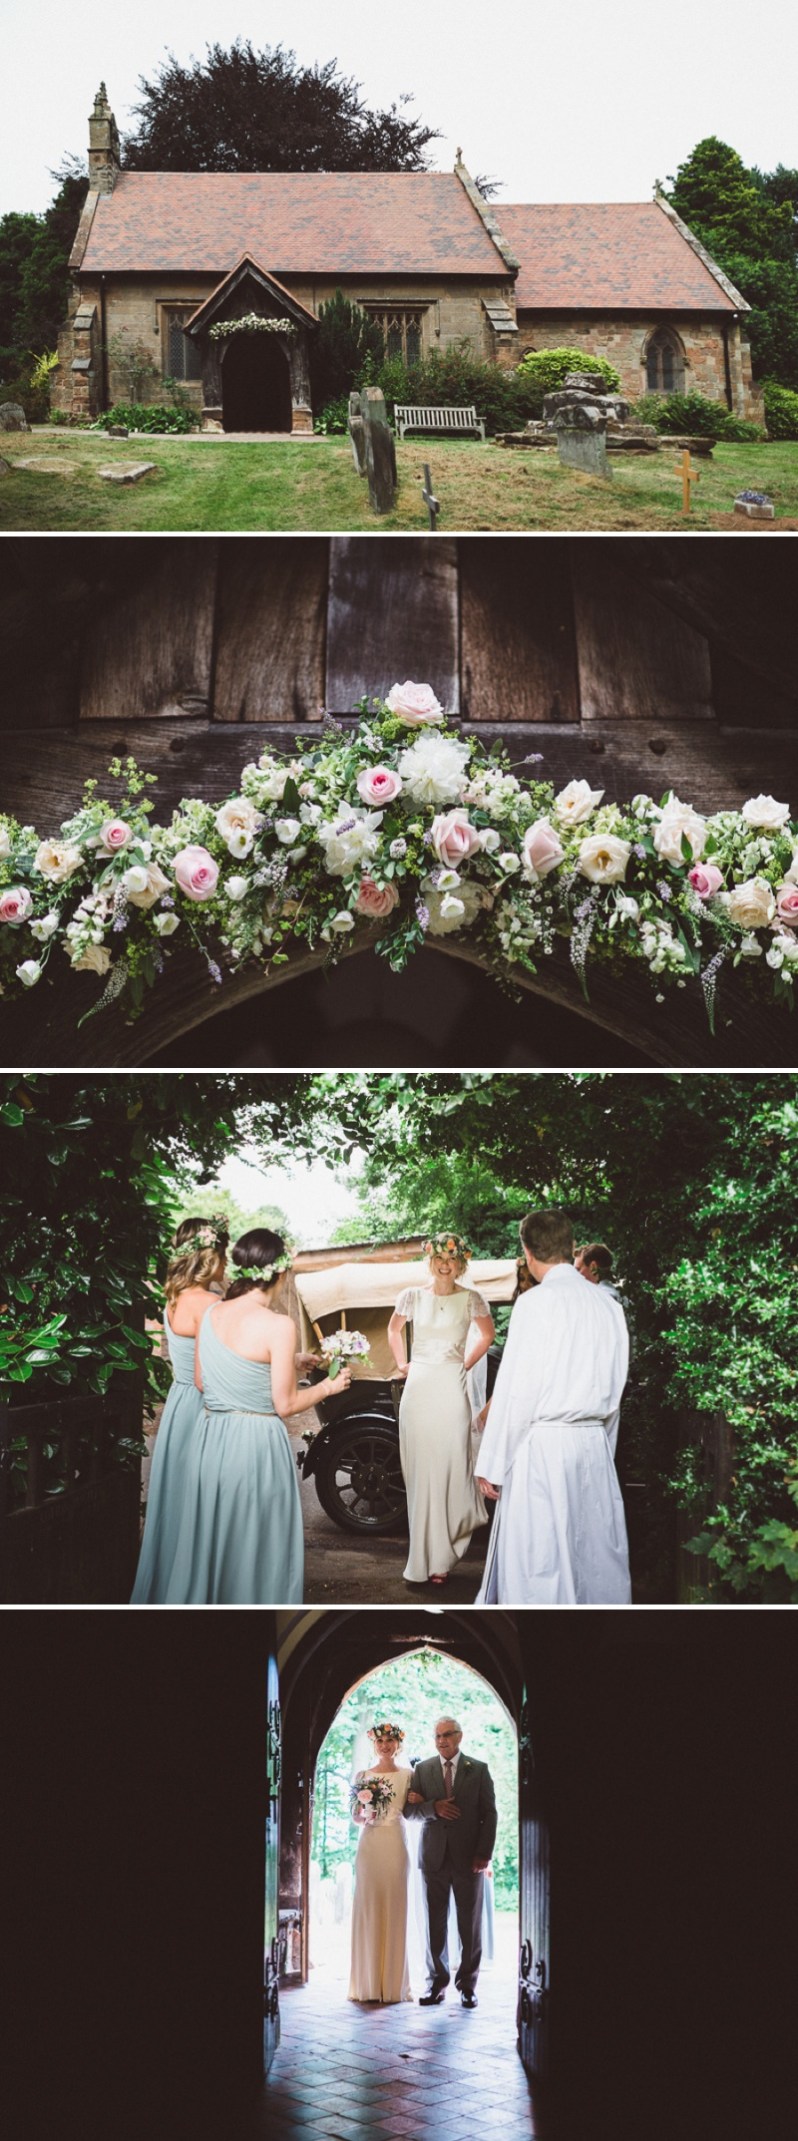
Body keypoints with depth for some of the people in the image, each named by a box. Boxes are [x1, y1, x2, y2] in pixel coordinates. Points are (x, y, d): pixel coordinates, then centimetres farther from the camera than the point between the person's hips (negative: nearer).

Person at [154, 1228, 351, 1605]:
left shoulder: (211, 1314, 2)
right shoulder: (278, 1325, -15)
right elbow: (284, 1405, -12)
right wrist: (326, 1388, 7)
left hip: (210, 1438, 6)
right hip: (257, 1443, -6)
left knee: (208, 1540, 17)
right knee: (256, 1547, 7)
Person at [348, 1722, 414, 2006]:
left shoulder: (408, 1775, 8)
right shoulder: (362, 1776, 10)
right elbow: (354, 1814, 11)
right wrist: (365, 1816, -8)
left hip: (395, 1844, -1)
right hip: (369, 1843, 1)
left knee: (395, 1909, -1)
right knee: (367, 1908, -1)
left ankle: (393, 1984, 4)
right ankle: (368, 1984, 4)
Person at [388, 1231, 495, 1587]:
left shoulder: (470, 1299, 2)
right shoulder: (413, 1296, 6)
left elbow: (487, 1334, 18)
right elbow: (394, 1329, 23)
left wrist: (466, 1364, 11)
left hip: (451, 1388, -2)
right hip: (418, 1387, 2)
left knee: (450, 1467, -6)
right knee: (419, 1471, 1)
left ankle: (440, 1558, 2)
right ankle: (424, 1555, 8)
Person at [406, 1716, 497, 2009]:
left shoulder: (479, 1770, 4)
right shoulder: (422, 1770, 9)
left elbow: (489, 1814, 1)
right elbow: (410, 1811, 4)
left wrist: (484, 1853, -8)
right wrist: (433, 1808, -16)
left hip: (468, 1858, -1)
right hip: (434, 1856, 1)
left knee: (470, 1924, 3)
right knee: (435, 1924, 3)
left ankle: (467, 1984, 11)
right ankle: (437, 1982, 10)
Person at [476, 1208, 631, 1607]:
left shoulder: (536, 1303, -10)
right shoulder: (608, 1305, 9)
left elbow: (516, 1390, -11)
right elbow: (615, 1388, 14)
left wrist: (492, 1465, -6)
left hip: (543, 1445, -6)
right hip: (595, 1445, 6)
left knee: (538, 1564, -3)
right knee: (597, 1557, 10)